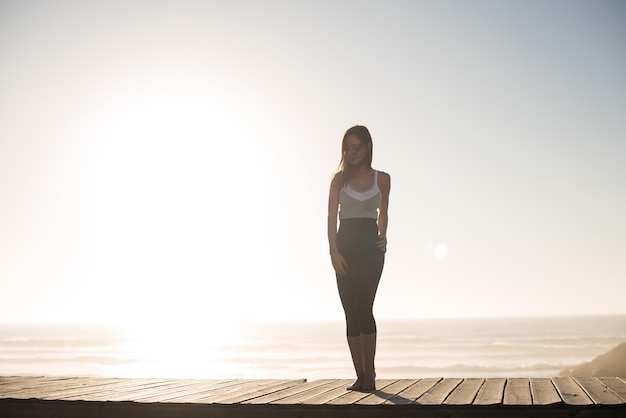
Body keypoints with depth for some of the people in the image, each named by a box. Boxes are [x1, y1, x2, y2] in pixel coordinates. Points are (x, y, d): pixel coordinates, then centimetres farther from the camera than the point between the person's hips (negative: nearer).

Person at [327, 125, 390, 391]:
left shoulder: (382, 179, 9)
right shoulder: (340, 178, 7)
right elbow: (331, 217, 1)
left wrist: (383, 236, 1)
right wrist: (334, 251, -10)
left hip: (370, 246, -1)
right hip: (345, 244, 1)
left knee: (363, 308, -14)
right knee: (351, 313, 0)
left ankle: (369, 373, -7)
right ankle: (360, 376, 4)